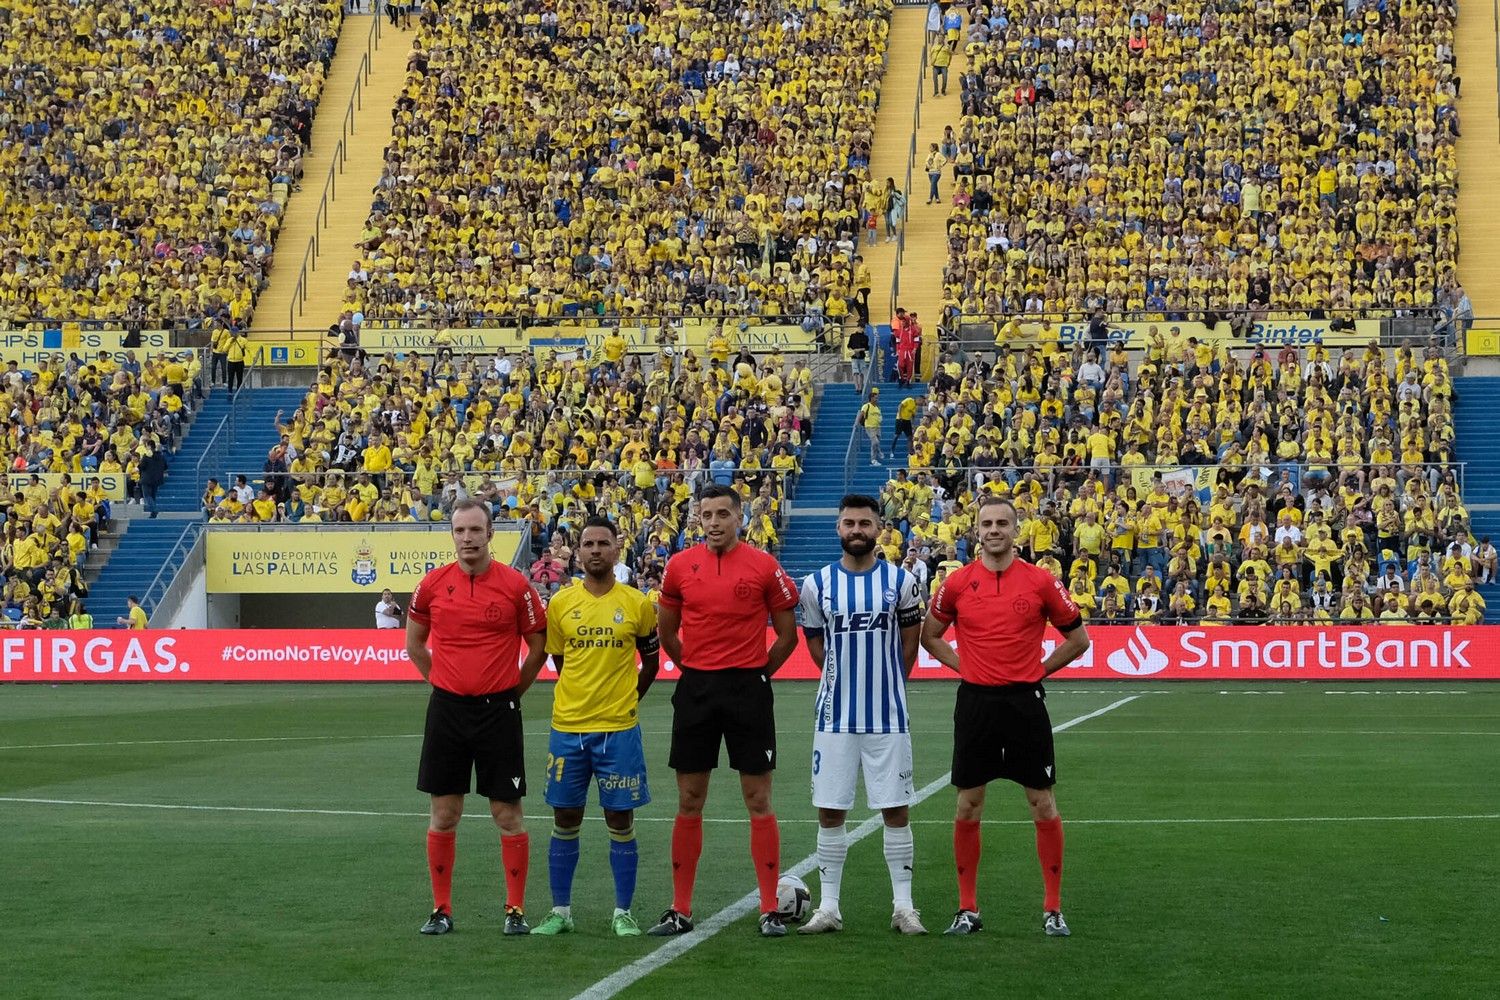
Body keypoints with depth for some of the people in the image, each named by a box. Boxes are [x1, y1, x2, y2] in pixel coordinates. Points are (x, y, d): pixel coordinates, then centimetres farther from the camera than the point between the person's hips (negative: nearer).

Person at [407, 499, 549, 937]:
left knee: (507, 814, 1)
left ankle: (516, 909, 9)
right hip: (447, 708, 2)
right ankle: (441, 909, 14)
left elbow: (538, 646, 4)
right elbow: (414, 644, 15)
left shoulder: (515, 585, -5)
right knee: (444, 814, 5)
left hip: (498, 710, -2)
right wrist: (445, 683, 11)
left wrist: (510, 692, 5)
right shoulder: (433, 584, 1)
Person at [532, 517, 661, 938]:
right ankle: (560, 911, 16)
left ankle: (623, 913, 12)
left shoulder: (637, 604, 0)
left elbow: (651, 661, 11)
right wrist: (584, 697, 11)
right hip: (567, 727, 2)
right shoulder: (560, 603, 3)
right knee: (565, 819, 7)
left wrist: (626, 699, 9)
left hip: (619, 729, -1)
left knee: (620, 820, 3)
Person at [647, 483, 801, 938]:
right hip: (695, 691, 3)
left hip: (748, 690, -3)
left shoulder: (764, 567, -4)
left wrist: (756, 673, 4)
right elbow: (667, 631, 16)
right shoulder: (680, 566, 4)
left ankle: (771, 909, 6)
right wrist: (696, 668, 12)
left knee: (758, 800, 0)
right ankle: (680, 910, 13)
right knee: (689, 802, 7)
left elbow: (787, 635, 4)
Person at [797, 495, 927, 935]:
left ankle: (902, 905, 11)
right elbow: (816, 646, 12)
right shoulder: (816, 584, 1)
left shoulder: (901, 581, -1)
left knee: (896, 810, 3)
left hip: (888, 715, -1)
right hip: (835, 715, 1)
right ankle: (828, 907, 12)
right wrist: (847, 679, 11)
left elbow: (910, 641, 10)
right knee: (830, 811, 4)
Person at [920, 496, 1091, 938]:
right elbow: (929, 635, 15)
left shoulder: (1041, 581, -1)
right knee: (968, 806, 4)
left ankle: (1053, 909, 9)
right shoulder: (958, 583, 2)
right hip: (975, 701, 1)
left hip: (1025, 701, -1)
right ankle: (967, 908, 13)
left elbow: (1077, 639, 8)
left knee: (1043, 804, 1)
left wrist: (1038, 670, 3)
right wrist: (964, 665, 4)